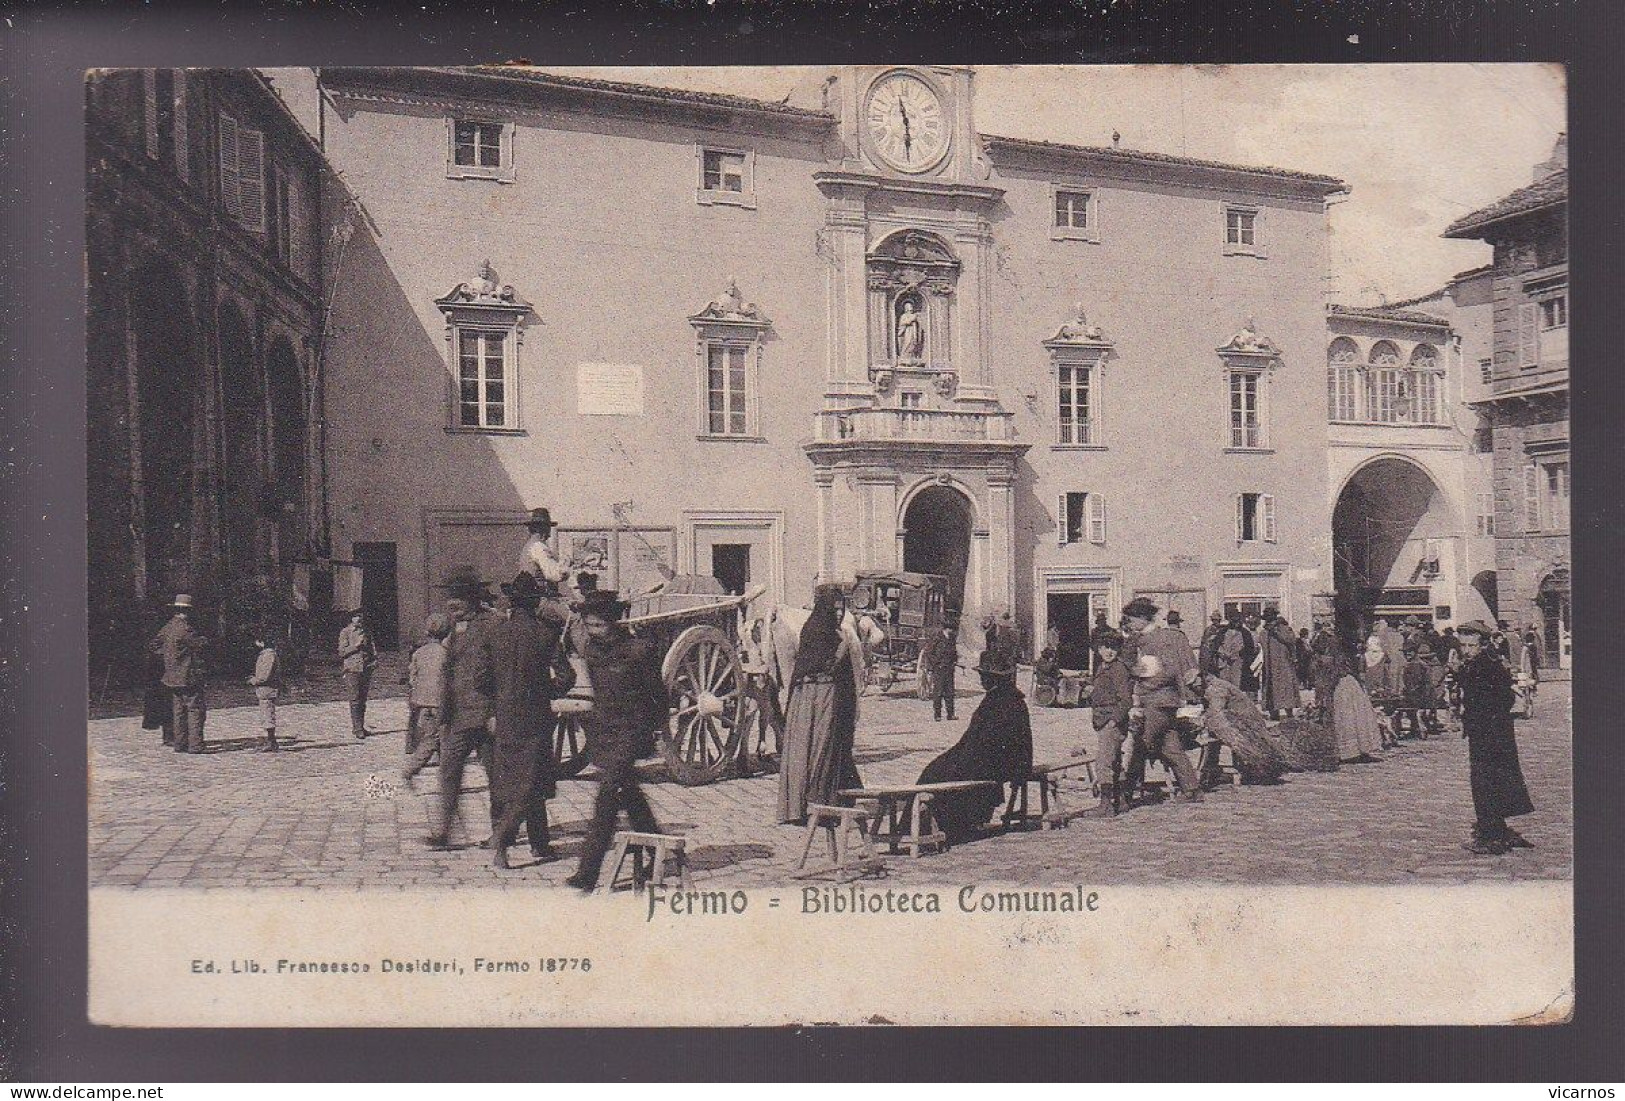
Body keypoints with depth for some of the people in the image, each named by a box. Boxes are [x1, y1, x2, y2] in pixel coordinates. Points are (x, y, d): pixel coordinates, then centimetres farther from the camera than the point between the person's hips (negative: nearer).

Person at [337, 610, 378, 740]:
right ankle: (357, 729, -8)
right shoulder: (345, 633, 2)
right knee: (355, 701, -8)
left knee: (363, 701, 9)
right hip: (352, 670, -5)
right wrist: (356, 645, -15)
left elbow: (372, 649, 20)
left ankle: (361, 727, 15)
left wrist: (375, 660, 2)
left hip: (366, 670, 5)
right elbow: (342, 651, -4)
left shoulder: (367, 632, 16)